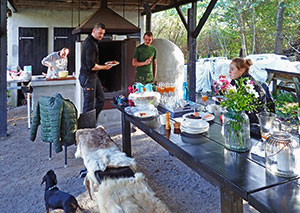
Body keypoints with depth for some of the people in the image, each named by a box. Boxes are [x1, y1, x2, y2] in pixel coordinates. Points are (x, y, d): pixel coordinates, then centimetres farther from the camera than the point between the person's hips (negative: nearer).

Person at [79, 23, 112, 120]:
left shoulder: (92, 41, 14)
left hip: (93, 76, 11)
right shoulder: (90, 44, -19)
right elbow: (91, 66, -24)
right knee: (89, 105, -5)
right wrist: (104, 67, -10)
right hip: (88, 77, -11)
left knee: (101, 99, 15)